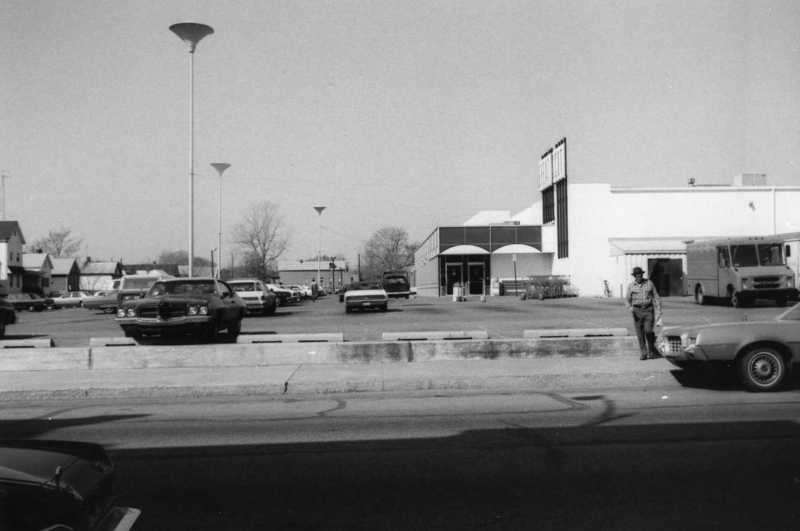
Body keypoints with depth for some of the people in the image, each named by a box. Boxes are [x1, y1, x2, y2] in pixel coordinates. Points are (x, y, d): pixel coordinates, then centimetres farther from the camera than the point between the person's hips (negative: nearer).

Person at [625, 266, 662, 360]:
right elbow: (627, 300, 7)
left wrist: (659, 311, 2)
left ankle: (651, 350, 5)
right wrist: (630, 307, -15)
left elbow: (656, 297, 8)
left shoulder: (649, 283, 5)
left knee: (648, 330, -15)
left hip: (648, 310, -1)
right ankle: (643, 354, 8)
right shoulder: (631, 286, 5)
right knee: (640, 334, -1)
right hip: (637, 311, 1)